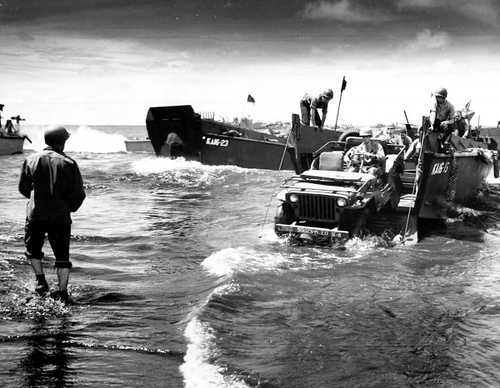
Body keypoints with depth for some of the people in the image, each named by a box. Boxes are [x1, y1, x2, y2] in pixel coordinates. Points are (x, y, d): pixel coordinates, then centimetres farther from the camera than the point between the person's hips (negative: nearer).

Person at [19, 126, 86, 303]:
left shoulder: (32, 160, 1)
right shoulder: (69, 164, -4)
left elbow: (23, 188, 9)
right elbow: (79, 194, -5)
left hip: (36, 215, 1)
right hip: (61, 217, -1)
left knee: (33, 249, 23)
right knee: (62, 255, 9)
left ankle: (41, 280, 12)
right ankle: (62, 291, 6)